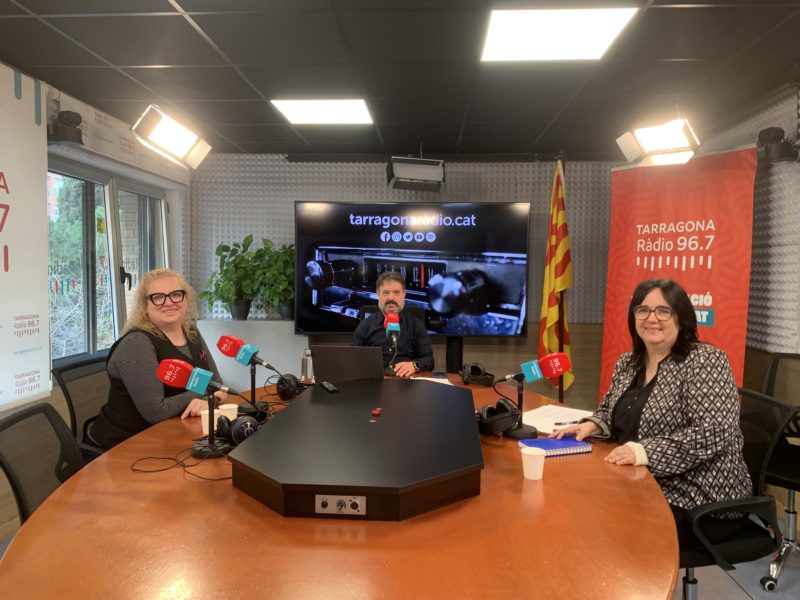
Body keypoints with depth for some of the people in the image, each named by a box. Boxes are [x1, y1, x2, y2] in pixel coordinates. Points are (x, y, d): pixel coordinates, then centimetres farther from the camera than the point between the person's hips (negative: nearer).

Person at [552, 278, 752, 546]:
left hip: (701, 501, -6)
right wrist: (591, 425, -3)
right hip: (645, 487, 6)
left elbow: (714, 433, -22)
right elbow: (612, 411, 20)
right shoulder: (627, 363, 8)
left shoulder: (706, 361, -12)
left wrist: (644, 452, -30)